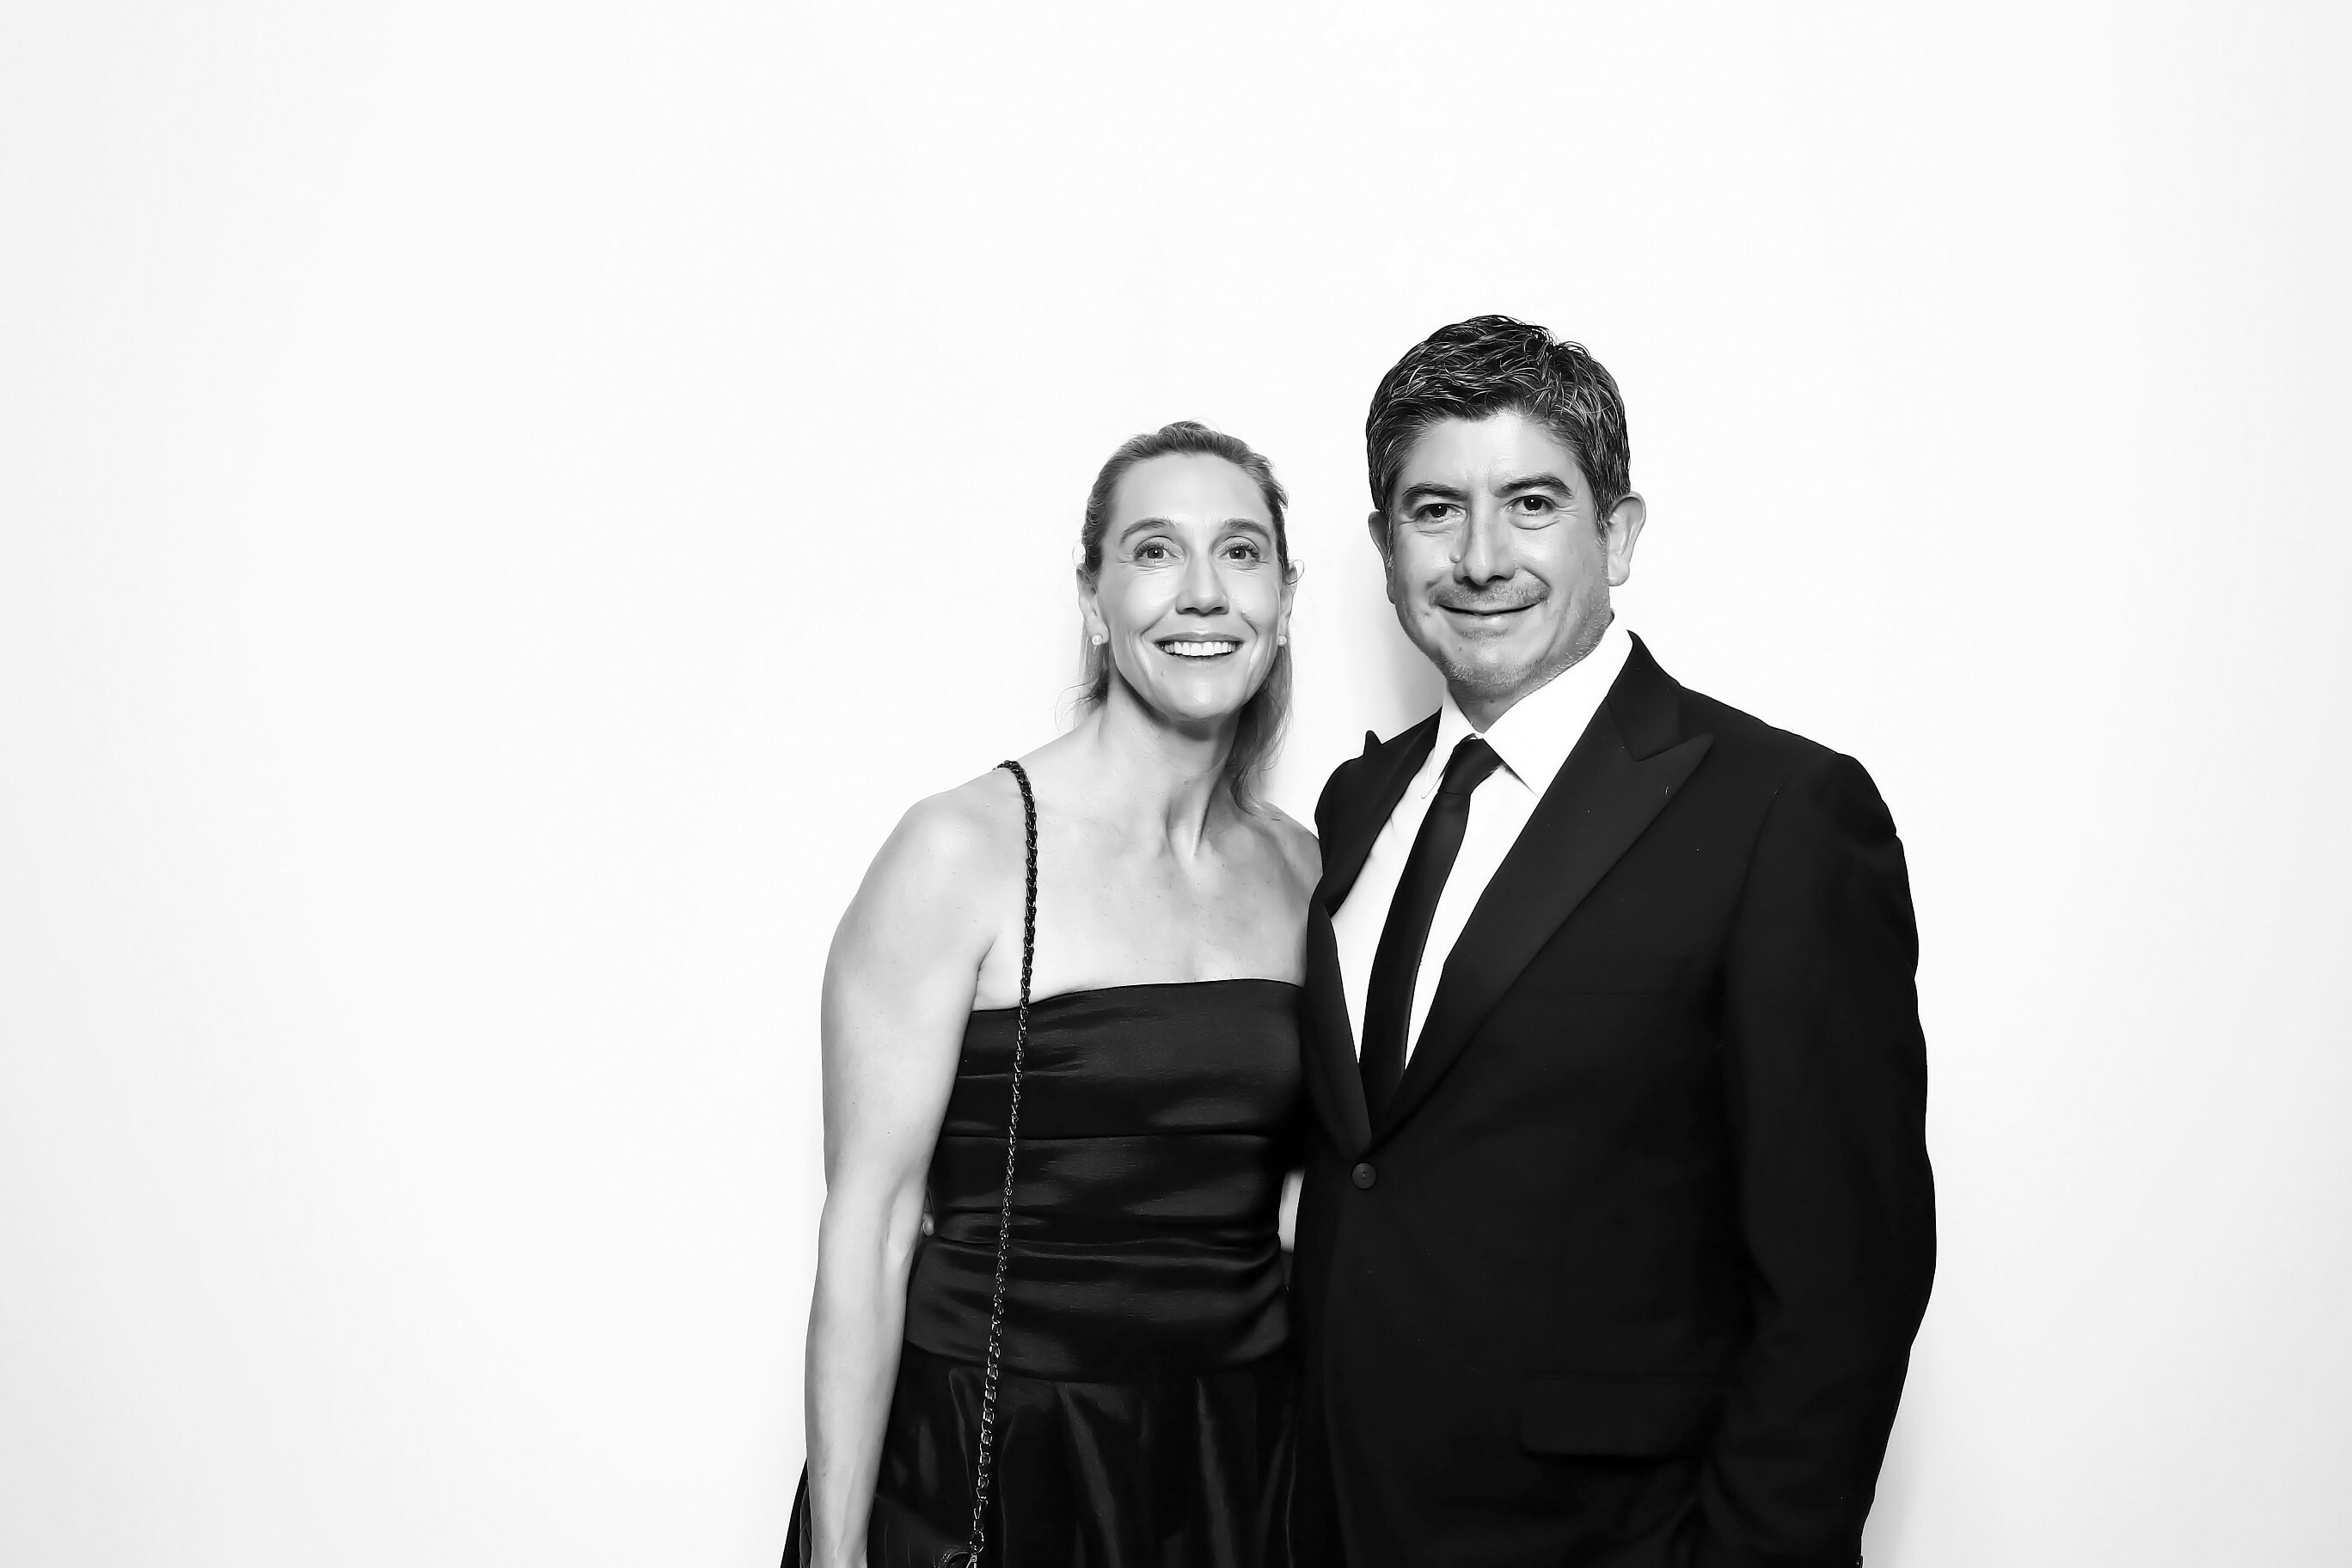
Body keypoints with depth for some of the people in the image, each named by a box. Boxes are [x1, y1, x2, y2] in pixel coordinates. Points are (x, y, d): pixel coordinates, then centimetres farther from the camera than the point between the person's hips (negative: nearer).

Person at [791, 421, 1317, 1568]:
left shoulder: (1300, 869, 2)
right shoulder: (964, 852, -12)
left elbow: (1318, 1185, 11)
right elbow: (866, 1227, -13)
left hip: (1243, 1456, 5)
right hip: (994, 1452, -4)